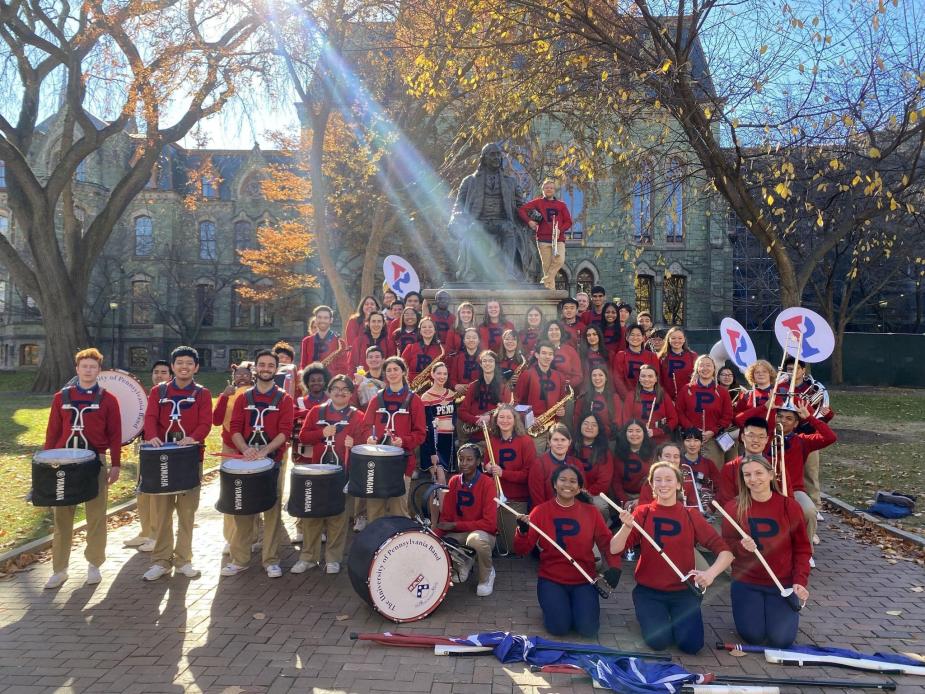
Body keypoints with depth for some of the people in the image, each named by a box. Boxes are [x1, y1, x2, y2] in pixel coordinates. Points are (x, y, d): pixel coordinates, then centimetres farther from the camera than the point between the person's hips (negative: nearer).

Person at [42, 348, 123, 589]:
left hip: (96, 463, -2)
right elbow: (52, 432, 9)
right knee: (61, 518, 7)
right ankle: (59, 569, 17)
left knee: (96, 517, 5)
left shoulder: (108, 400, 1)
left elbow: (115, 435, 0)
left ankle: (94, 565, 19)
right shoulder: (61, 397, 7)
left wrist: (116, 465, -4)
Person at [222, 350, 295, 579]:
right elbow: (235, 429, 2)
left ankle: (271, 561, 12)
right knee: (242, 510, 7)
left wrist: (264, 451, -21)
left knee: (273, 511, 2)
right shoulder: (243, 398, 9)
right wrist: (246, 449, -17)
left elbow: (285, 432, -8)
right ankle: (239, 559, 18)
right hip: (245, 461, 2)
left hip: (273, 461, -2)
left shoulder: (284, 399, 1)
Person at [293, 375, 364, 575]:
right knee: (311, 513, 6)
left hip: (343, 472, -2)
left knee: (338, 515, 4)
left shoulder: (357, 416, 3)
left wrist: (353, 443, -23)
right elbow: (303, 436, 5)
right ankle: (308, 557, 18)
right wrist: (322, 433, -11)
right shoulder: (317, 411, 8)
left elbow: (362, 441, -1)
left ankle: (333, 559, 16)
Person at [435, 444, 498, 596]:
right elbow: (446, 517, 2)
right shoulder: (454, 481, 0)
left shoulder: (487, 483, -16)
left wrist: (455, 525, -20)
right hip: (458, 534, 5)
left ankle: (487, 574, -5)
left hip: (483, 534, -4)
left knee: (476, 539, -40)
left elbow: (490, 523, -21)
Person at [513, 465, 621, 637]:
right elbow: (521, 549, -6)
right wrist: (523, 531, -27)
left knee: (588, 629, -14)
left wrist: (614, 567, -19)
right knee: (559, 627, -19)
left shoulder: (590, 512, 1)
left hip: (583, 580, 1)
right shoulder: (541, 511, -5)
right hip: (551, 579, -1)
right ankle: (553, 605, 15)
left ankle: (577, 604, 18)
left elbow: (607, 542, 0)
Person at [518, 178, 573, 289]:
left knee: (560, 260, -22)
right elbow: (521, 209, 5)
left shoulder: (561, 205, 16)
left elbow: (568, 222, 12)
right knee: (547, 266, -4)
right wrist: (529, 221, -9)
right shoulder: (538, 202, 11)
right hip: (543, 239, -1)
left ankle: (544, 282, -11)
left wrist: (560, 229, -6)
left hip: (558, 239, 1)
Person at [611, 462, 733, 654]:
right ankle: (648, 614, 15)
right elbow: (614, 549, -14)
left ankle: (676, 617, 17)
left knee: (692, 644, -16)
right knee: (658, 641, -19)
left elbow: (725, 552, -7)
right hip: (649, 591, -1)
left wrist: (711, 573, -27)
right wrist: (627, 526, -33)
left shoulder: (691, 516, -2)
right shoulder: (643, 512, -5)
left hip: (684, 591, 1)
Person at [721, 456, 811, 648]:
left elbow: (802, 549, 0)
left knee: (781, 640, -6)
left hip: (782, 584, 0)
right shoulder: (733, 507, -7)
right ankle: (752, 609, 26)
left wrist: (800, 581, -11)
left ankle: (790, 610, 27)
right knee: (753, 636, -7)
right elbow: (726, 547, -3)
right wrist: (741, 546, -25)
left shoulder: (789, 506, -6)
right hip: (746, 584, 0)